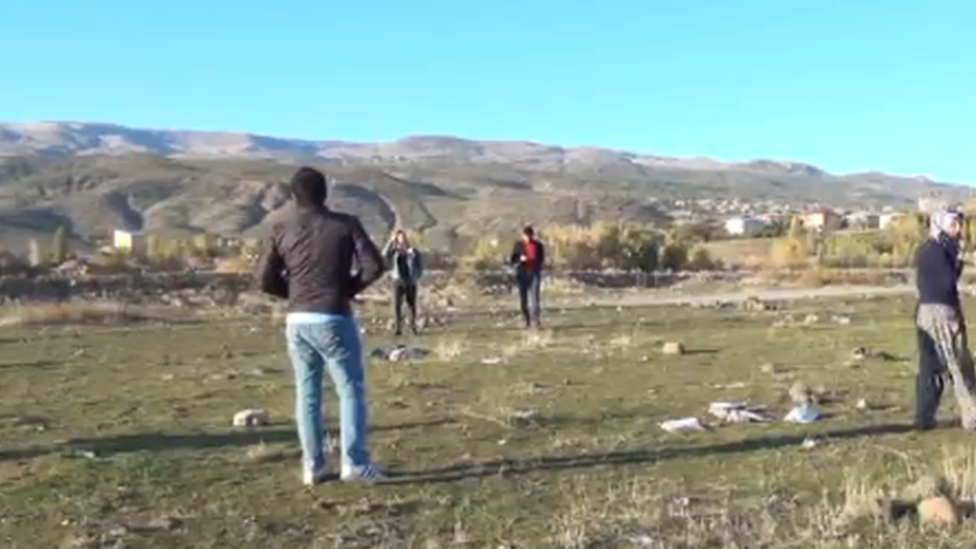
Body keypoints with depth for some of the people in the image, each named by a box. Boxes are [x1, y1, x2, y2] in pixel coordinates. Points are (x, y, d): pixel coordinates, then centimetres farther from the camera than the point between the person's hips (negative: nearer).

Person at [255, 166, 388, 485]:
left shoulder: (283, 232, 3)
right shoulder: (345, 225, -5)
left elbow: (265, 278, 3)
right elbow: (374, 265, -9)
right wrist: (349, 287, 7)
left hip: (297, 321, 4)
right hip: (334, 319, -4)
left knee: (307, 392, 11)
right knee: (351, 389, 4)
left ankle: (312, 466, 14)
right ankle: (354, 463, 0)